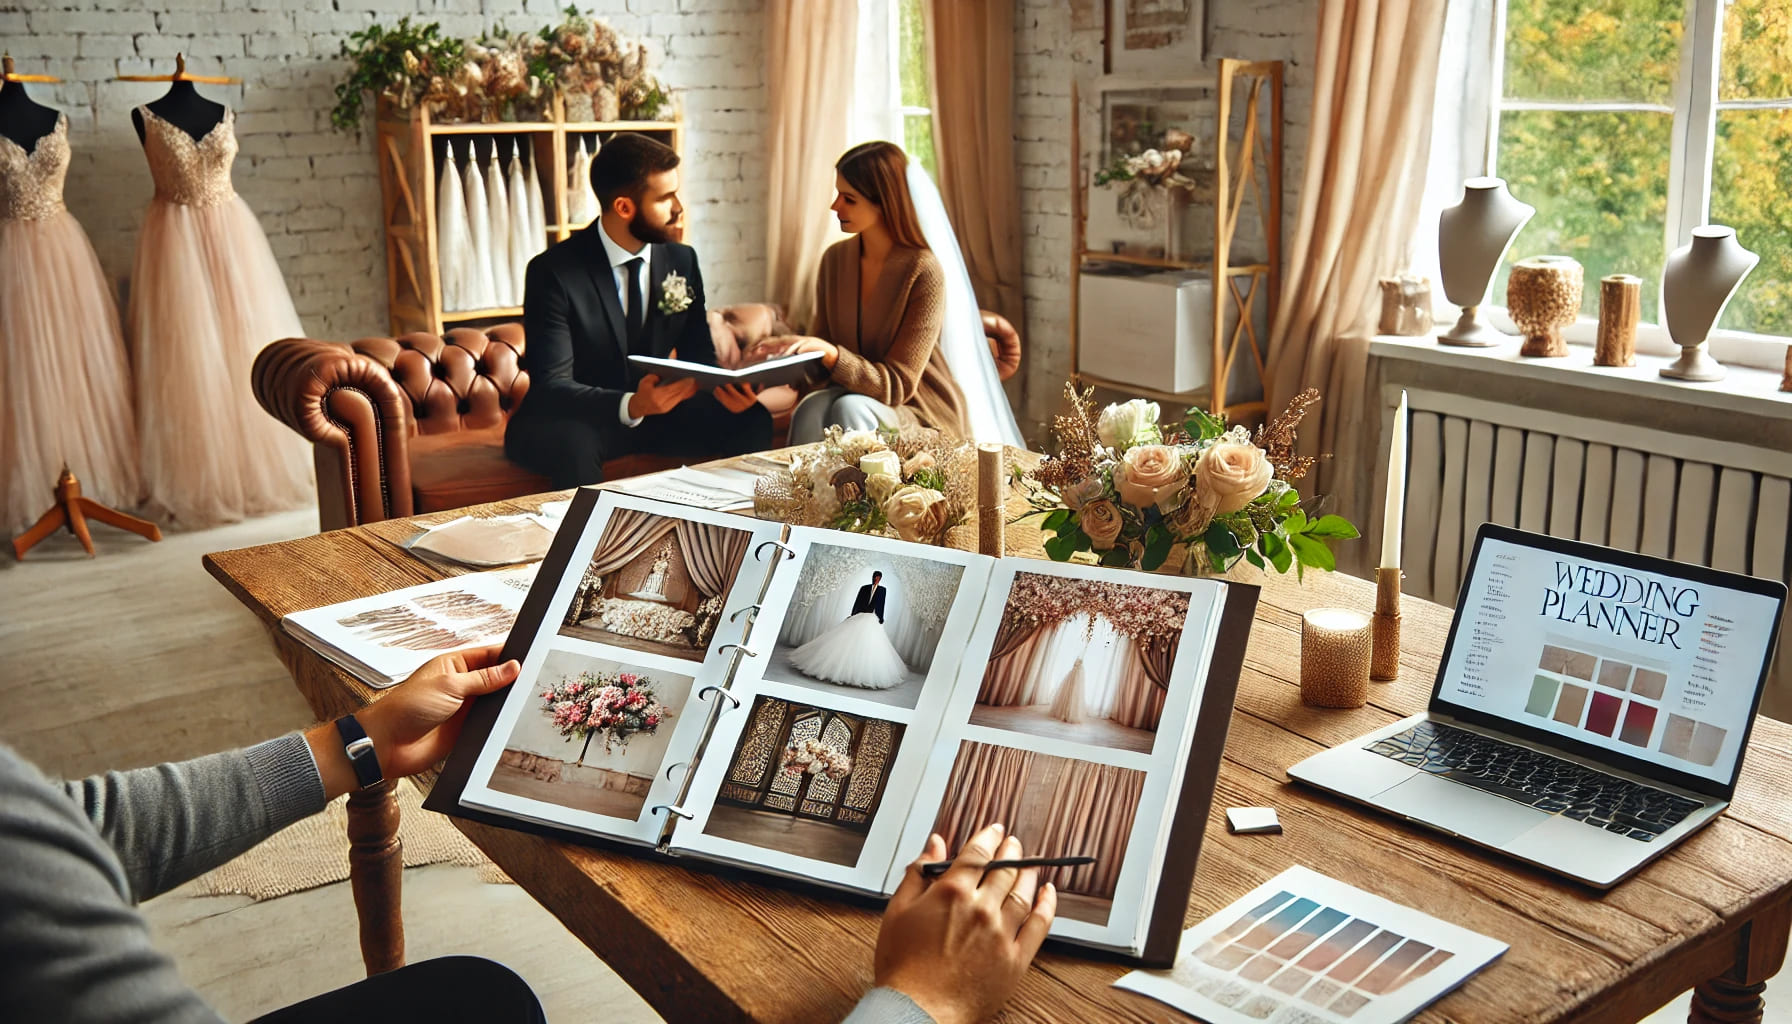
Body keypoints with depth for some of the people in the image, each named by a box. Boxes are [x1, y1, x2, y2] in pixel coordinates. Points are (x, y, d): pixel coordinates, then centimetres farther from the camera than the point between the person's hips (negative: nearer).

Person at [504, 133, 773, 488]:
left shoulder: (682, 260, 0)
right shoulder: (554, 272, -17)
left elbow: (698, 354, 5)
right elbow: (551, 383, -21)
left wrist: (721, 386, -20)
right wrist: (630, 406, -39)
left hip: (657, 409, 5)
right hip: (576, 420, -4)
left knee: (751, 421, -18)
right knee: (571, 445, -39)